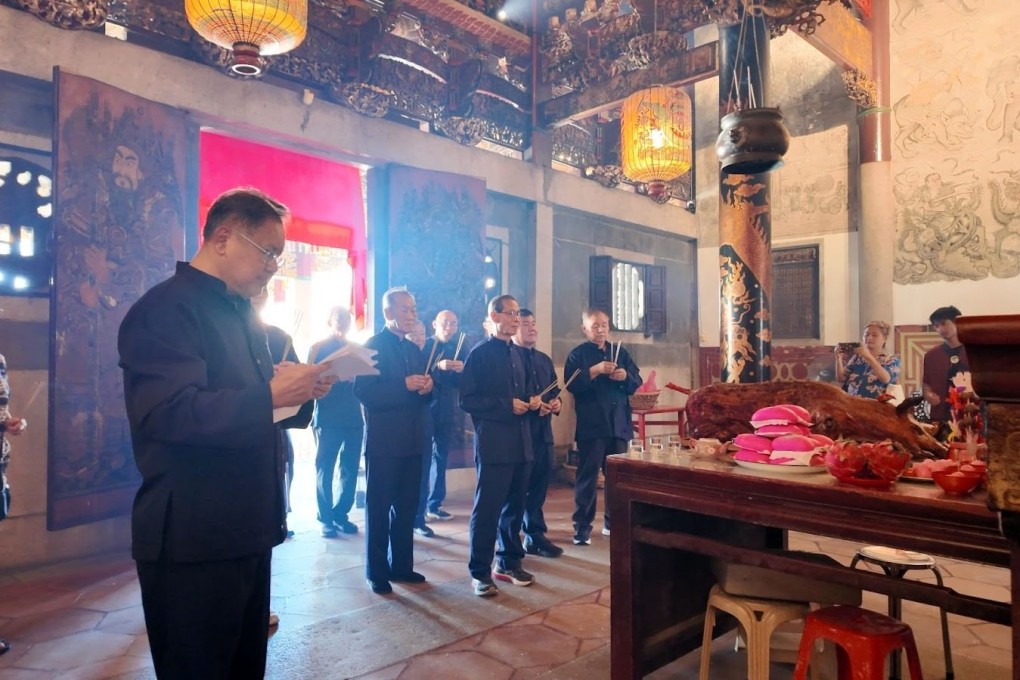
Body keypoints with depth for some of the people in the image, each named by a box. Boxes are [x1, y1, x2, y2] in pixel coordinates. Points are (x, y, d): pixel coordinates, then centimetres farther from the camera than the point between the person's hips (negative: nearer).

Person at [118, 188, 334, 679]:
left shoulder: (241, 313, 15)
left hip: (246, 529, 9)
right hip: (192, 539, -9)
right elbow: (168, 413, -27)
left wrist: (296, 389, 3)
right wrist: (271, 395, -28)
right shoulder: (165, 309, -14)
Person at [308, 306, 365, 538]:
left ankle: (341, 514, 18)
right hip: (327, 419, -4)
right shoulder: (318, 348, 4)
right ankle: (325, 518, 10)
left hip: (354, 418, 4)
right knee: (325, 469, 0)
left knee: (350, 469, 6)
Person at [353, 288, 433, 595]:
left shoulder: (414, 349, 14)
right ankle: (376, 572, 16)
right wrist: (404, 385, -25)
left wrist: (427, 388, -6)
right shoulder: (373, 345, -7)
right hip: (383, 441, -7)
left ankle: (401, 565, 26)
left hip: (412, 441, 7)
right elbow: (363, 391, -19)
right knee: (378, 508, 5)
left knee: (406, 508, 14)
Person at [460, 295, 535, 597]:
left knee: (515, 506, 14)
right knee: (487, 508, 0)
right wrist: (506, 405, -18)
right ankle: (480, 572, 12)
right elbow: (467, 400, -13)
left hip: (521, 442, 7)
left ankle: (509, 562, 29)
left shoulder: (519, 354, 15)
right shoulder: (479, 353, -7)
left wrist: (532, 400, 2)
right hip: (493, 444, -7)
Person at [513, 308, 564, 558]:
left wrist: (556, 402, 0)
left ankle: (535, 536, 27)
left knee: (539, 484, 14)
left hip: (543, 432, 7)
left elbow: (554, 391, 21)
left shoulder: (544, 360, 17)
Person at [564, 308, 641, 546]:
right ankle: (582, 527, 5)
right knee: (587, 476, -2)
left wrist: (625, 376, -9)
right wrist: (595, 370, -23)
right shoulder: (577, 354, -2)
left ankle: (613, 522, 26)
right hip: (591, 425, -5)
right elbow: (572, 385, -14)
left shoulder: (620, 352, 14)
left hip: (619, 423, 5)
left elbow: (637, 382, 11)